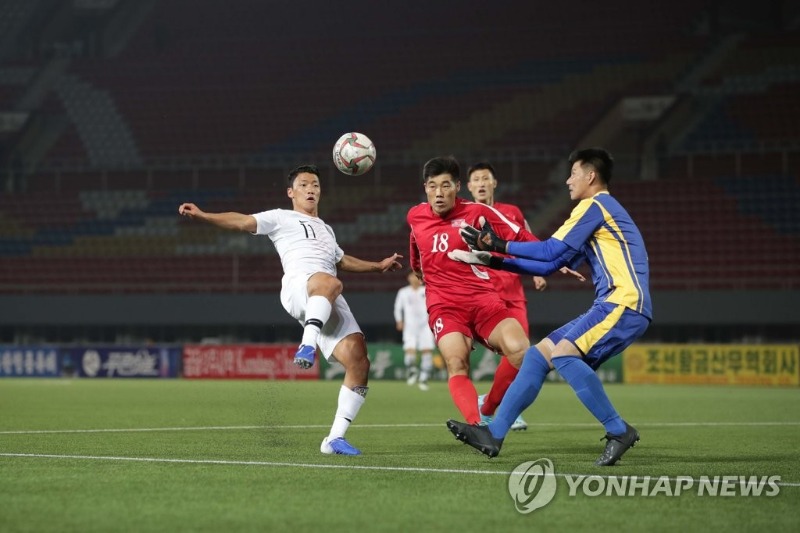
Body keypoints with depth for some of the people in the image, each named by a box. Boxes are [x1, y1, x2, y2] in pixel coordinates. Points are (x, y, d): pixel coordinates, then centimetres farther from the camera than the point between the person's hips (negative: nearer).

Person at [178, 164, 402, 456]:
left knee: (359, 363, -11)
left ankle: (335, 438, -6)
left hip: (331, 304, 6)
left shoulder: (325, 229, 39)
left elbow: (342, 260, 54)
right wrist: (202, 215, -7)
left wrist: (379, 266, 52)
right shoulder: (281, 218, 19)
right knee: (329, 283, -44)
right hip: (297, 286, -6)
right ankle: (307, 346, -54)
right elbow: (242, 222, 7)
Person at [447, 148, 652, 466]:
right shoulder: (597, 209, 26)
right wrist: (494, 262, 22)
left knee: (563, 354, -26)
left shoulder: (596, 205, -4)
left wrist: (500, 245, 0)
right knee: (538, 356, 8)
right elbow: (550, 264, 24)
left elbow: (551, 251, -9)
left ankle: (619, 432, -20)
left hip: (624, 304, -10)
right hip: (610, 307, 10)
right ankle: (493, 435, 8)